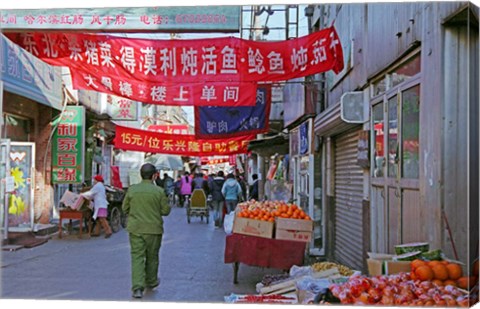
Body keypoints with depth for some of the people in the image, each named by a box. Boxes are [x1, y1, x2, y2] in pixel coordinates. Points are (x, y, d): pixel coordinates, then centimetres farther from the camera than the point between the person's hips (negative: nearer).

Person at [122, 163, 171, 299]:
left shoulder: (132, 189, -3)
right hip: (153, 229, -1)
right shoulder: (159, 191, -10)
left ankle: (137, 287, -10)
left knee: (137, 257, 1)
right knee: (152, 257, 17)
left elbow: (125, 208, 6)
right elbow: (166, 211, -5)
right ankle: (151, 281, 33)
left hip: (135, 228, 1)